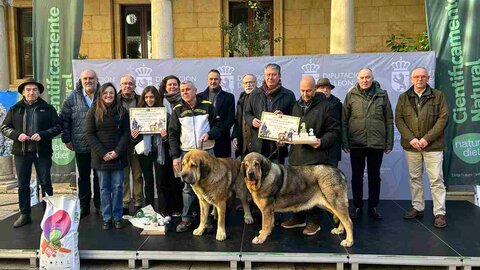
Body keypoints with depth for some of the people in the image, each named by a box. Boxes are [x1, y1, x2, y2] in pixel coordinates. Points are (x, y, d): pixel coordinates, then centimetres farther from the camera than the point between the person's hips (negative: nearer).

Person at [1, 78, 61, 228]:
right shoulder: (15, 109, 7)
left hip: (42, 152, -2)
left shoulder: (48, 109, 2)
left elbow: (58, 127, -2)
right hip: (21, 152, 2)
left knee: (45, 183, 6)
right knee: (23, 185, 9)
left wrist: (42, 135, -16)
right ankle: (25, 215, 21)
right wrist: (17, 135, -12)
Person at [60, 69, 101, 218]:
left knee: (99, 176, 11)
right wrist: (66, 139, 1)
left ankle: (99, 205, 24)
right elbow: (64, 119, 4)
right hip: (81, 145, 1)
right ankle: (84, 207, 24)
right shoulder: (73, 98, 0)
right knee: (83, 177, 12)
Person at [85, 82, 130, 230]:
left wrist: (117, 151, -11)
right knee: (104, 188, 6)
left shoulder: (122, 111, 4)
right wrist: (103, 153, -11)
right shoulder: (93, 111, 1)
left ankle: (117, 217, 14)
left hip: (118, 156, 1)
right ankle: (106, 218, 14)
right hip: (100, 156, 0)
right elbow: (89, 134, -3)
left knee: (117, 187, 4)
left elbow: (126, 133, 1)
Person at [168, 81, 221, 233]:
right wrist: (175, 156, -2)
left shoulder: (207, 106, 2)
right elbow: (173, 134, 4)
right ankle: (186, 219, 13)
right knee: (188, 187, 3)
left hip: (207, 151, 0)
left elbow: (217, 125, 6)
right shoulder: (177, 110, 5)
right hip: (187, 153, 0)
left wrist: (209, 134, -15)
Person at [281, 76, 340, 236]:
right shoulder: (296, 106, 14)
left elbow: (334, 129, -5)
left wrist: (322, 142, -20)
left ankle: (314, 222, 16)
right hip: (297, 155, 6)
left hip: (316, 155, -5)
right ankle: (299, 218, 28)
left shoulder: (324, 106, -4)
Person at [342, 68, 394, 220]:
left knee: (374, 177, 11)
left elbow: (389, 121, 5)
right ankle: (357, 207, 21)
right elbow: (344, 121, 1)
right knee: (357, 177, 9)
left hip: (377, 144, 1)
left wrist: (389, 143, 1)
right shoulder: (351, 95, 1)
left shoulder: (382, 95, 3)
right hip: (356, 144, 0)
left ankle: (373, 207, 24)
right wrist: (345, 142, -5)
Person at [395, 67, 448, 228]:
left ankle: (439, 213, 5)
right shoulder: (403, 98, 7)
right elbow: (398, 119, 2)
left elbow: (443, 118, -4)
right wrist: (410, 138, -11)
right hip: (411, 145, 3)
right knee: (415, 178, 11)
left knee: (436, 179, -1)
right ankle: (417, 208, 23)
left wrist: (427, 138, -14)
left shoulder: (438, 96, 2)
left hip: (433, 145, -2)